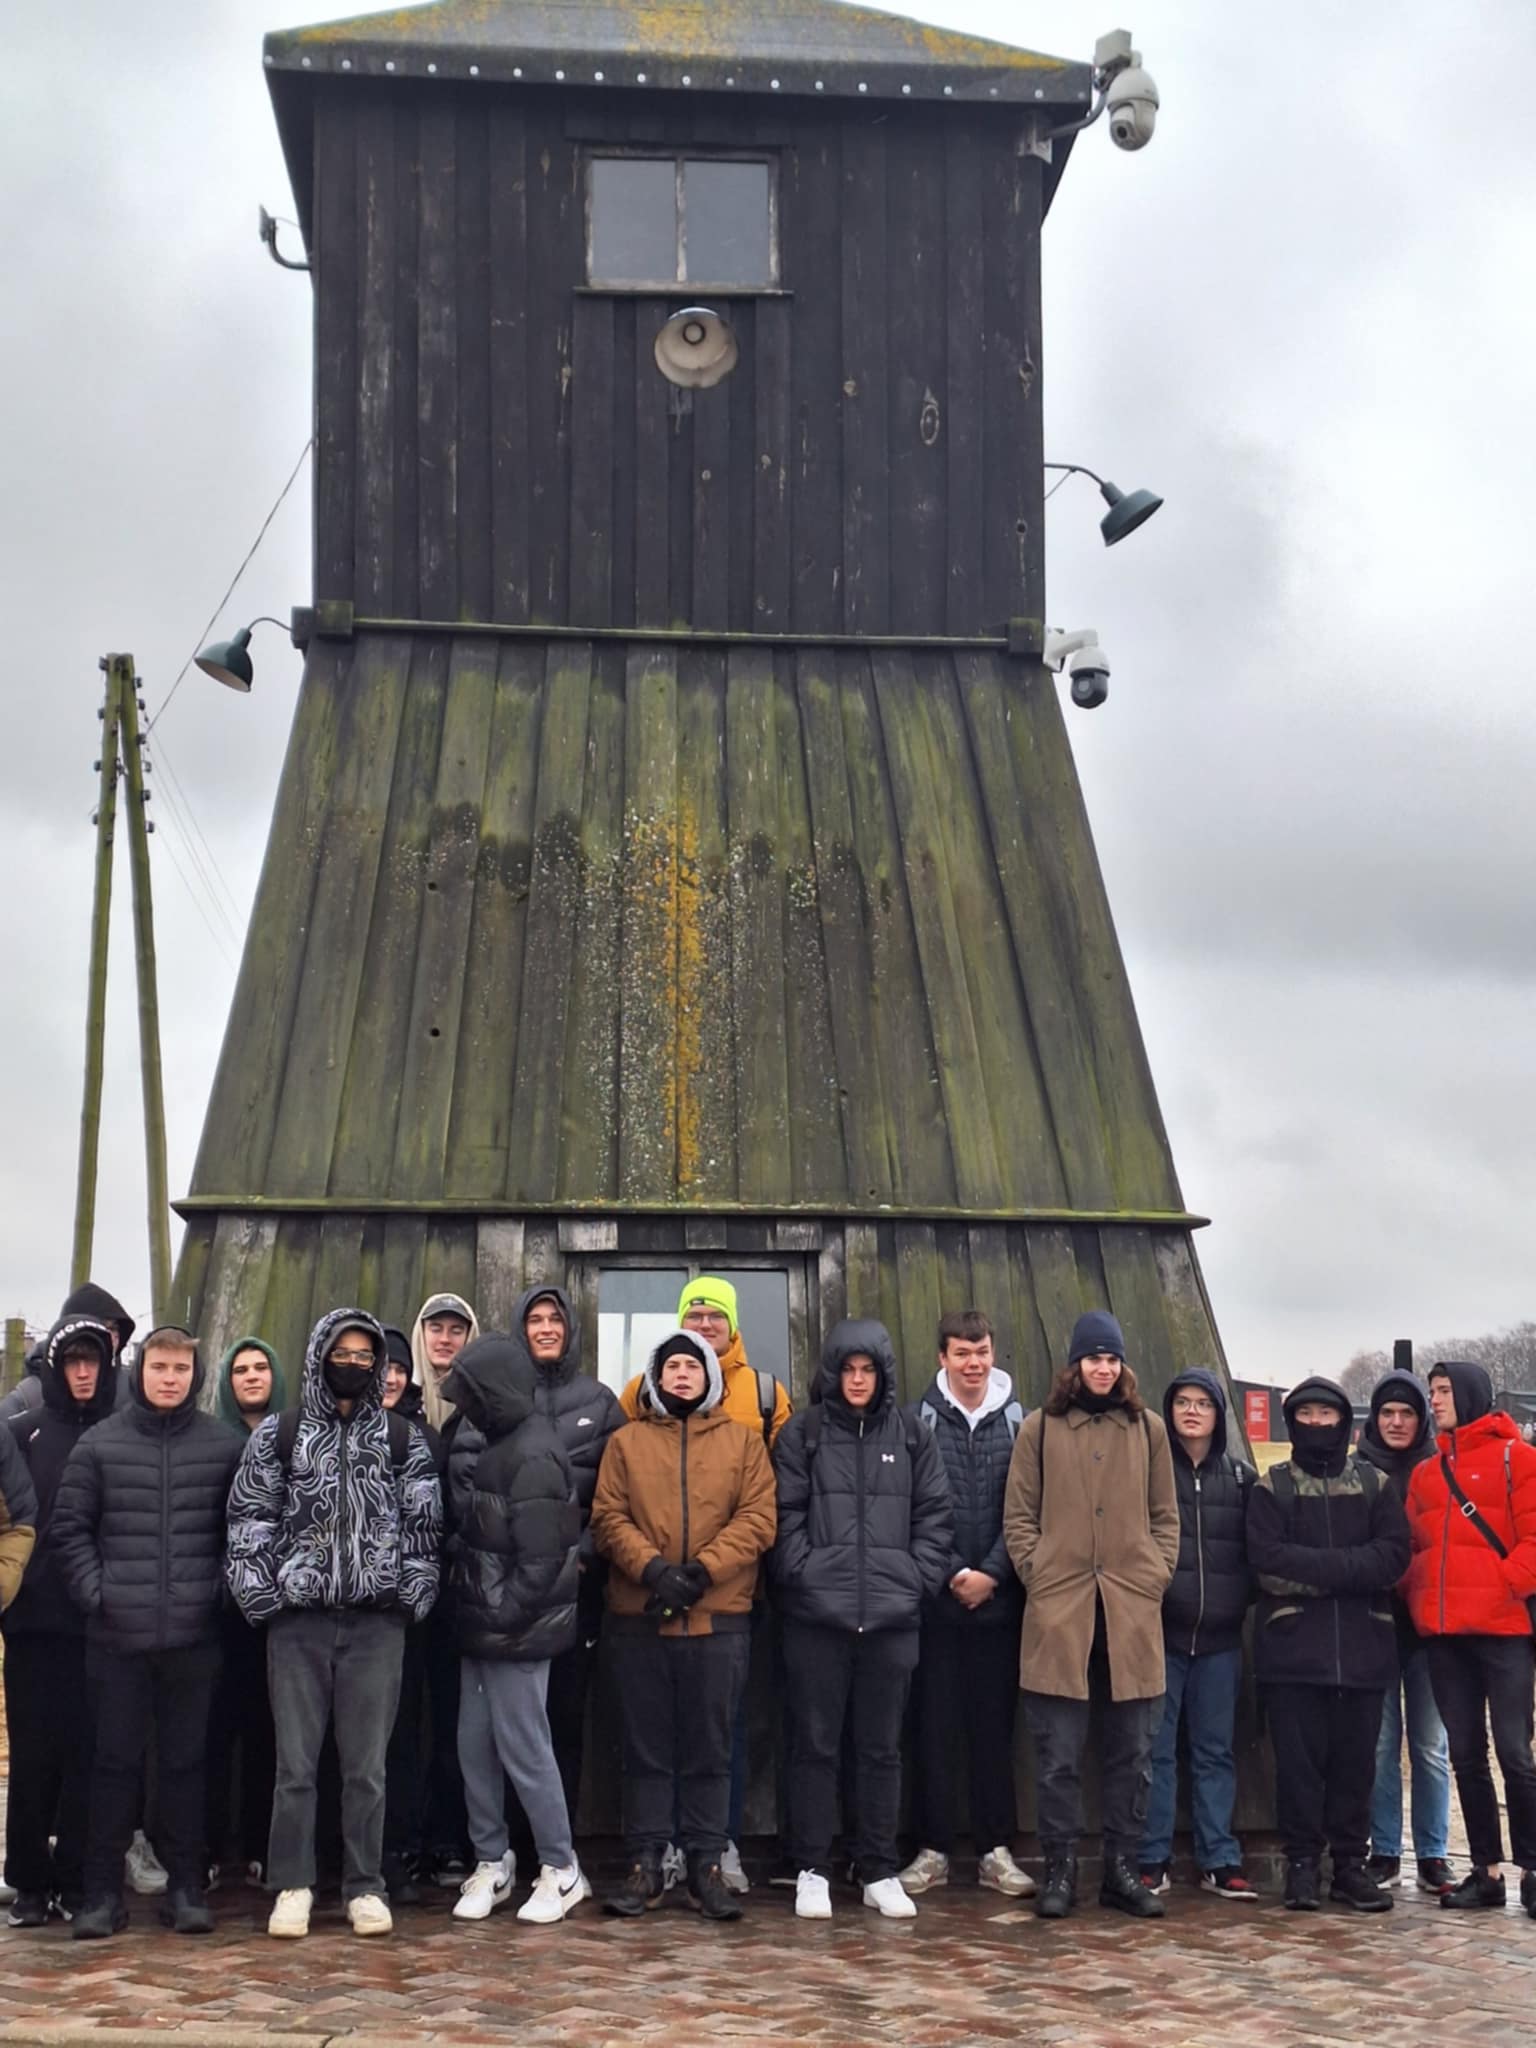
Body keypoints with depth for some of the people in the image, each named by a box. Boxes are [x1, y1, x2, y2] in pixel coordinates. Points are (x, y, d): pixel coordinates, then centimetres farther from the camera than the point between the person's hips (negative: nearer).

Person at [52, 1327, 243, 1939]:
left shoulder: (224, 1446, 2)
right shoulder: (99, 1444, 2)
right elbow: (70, 1526, 5)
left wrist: (221, 1590, -2)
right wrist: (94, 1590, -4)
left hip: (194, 1634, 0)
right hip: (117, 1634, 0)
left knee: (186, 1761, 7)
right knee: (115, 1762, 5)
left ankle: (186, 1887, 15)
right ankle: (103, 1891, 12)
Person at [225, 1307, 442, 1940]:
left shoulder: (403, 1442, 8)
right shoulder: (277, 1436, 5)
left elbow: (423, 1526, 8)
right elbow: (249, 1522, 4)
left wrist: (411, 1594, 1)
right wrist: (261, 1596, -3)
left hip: (376, 1622, 1)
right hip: (298, 1620, 0)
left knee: (367, 1765, 3)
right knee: (295, 1763, 2)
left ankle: (365, 1887, 12)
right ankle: (292, 1887, 11)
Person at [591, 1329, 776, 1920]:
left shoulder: (742, 1440, 9)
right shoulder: (626, 1442, 10)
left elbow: (757, 1518, -1)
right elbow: (608, 1517, 0)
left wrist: (701, 1571, -13)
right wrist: (653, 1568, -16)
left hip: (719, 1618, 0)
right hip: (638, 1618, 0)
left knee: (710, 1749, 5)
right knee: (647, 1748, 6)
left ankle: (705, 1865, 12)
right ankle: (644, 1865, 13)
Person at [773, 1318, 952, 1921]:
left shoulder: (912, 1438, 10)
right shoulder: (802, 1434, 4)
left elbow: (934, 1517, 9)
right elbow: (785, 1515, -1)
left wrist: (918, 1579, -1)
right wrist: (804, 1573, -10)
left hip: (891, 1617, 2)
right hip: (816, 1616, -2)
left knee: (881, 1749, 9)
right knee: (814, 1745, 4)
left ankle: (880, 1872, 17)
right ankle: (812, 1871, 13)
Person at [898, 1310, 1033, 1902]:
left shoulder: (1018, 1423, 5)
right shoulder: (919, 1420, 1)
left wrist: (991, 1573, -10)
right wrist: (953, 1571, -11)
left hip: (998, 1600, 1)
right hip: (935, 1600, -1)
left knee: (994, 1726, 5)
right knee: (934, 1726, 2)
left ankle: (996, 1850, 12)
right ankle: (933, 1848, 10)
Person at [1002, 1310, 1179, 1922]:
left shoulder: (1148, 1428, 11)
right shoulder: (1041, 1428, 6)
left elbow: (1166, 1515, 14)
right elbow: (1018, 1515, 6)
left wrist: (1157, 1576, 2)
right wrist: (1036, 1575, -4)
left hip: (1133, 1612, 2)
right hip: (1058, 1611, -2)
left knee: (1132, 1752, 6)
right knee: (1059, 1753, 0)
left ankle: (1122, 1870, 15)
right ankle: (1060, 1871, 8)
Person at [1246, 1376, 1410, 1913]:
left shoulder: (1374, 1485, 12)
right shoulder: (1270, 1487, 7)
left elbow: (1394, 1555, -3)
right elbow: (1267, 1557, -8)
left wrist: (1314, 1569, -13)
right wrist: (1347, 1569, -14)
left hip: (1362, 1645, 2)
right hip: (1293, 1646, -2)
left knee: (1356, 1760, 4)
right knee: (1299, 1760, -1)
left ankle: (1351, 1864, 14)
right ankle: (1302, 1864, 7)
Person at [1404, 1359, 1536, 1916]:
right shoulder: (1424, 1473, 16)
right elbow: (1413, 1547, 17)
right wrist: (1417, 1595, 1)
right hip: (1442, 1632, 6)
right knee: (1465, 1753, 8)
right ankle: (1486, 1869, 16)